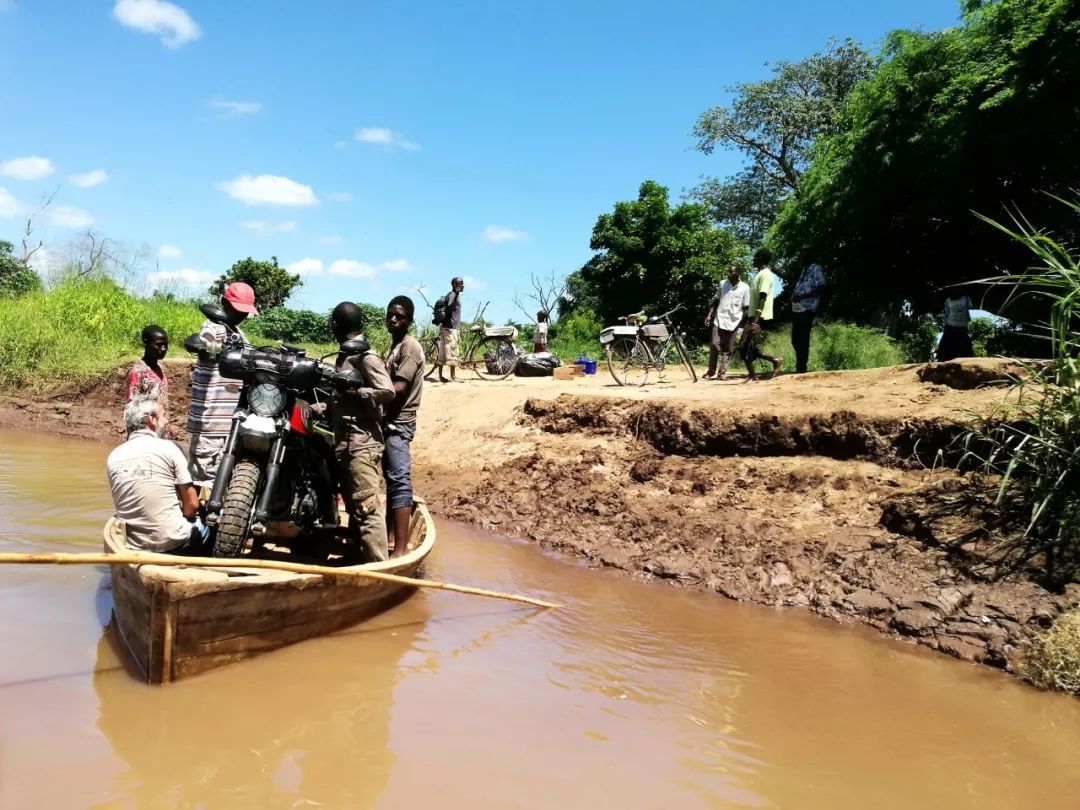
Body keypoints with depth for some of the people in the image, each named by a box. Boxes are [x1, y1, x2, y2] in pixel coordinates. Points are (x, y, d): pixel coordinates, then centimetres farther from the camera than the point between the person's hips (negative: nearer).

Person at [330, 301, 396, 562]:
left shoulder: (366, 357, -10)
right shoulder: (345, 357, 16)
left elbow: (387, 392, -21)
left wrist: (352, 391, -18)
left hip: (362, 444, -10)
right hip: (345, 443, 10)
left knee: (366, 508, -12)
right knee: (354, 508, 15)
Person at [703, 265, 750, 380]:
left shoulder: (745, 288, -1)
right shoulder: (722, 283, 5)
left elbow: (746, 307, 1)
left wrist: (744, 324, -3)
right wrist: (709, 315, 4)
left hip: (733, 323, -1)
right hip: (719, 320, 1)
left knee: (727, 349, 2)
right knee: (714, 345, -5)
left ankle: (722, 372, 6)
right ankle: (711, 371, 5)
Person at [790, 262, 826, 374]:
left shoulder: (816, 269, -4)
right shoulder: (804, 271, 21)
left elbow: (820, 289, -14)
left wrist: (801, 296, -18)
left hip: (807, 310, -8)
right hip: (797, 309, 8)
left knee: (803, 340, -6)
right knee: (795, 340, 10)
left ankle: (802, 367, -1)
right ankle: (799, 366, 18)